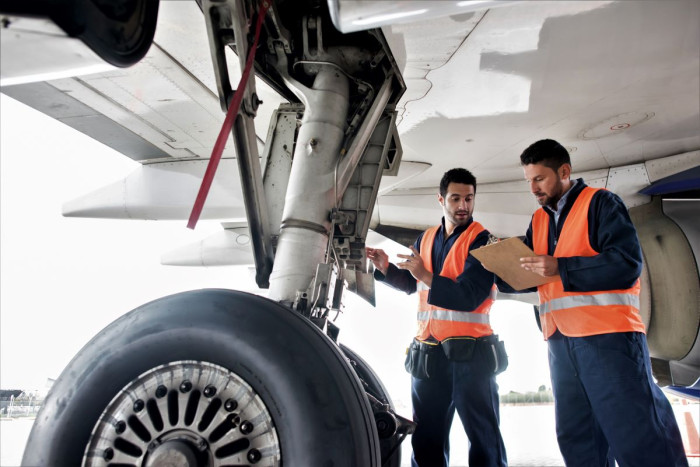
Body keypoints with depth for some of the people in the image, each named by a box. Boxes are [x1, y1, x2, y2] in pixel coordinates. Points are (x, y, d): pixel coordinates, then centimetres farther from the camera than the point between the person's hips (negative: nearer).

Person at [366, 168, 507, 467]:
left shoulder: (481, 241, -6)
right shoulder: (426, 239, 12)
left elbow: (470, 297, -17)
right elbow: (411, 284, 24)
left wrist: (426, 276, -24)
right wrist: (386, 269, 8)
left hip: (468, 352, -5)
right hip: (427, 352, 6)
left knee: (483, 436, 4)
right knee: (427, 437, 14)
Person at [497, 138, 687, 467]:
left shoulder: (600, 202, -3)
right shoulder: (539, 220, 16)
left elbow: (627, 263, -15)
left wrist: (560, 267, -19)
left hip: (608, 335, -7)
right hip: (560, 340, 7)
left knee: (638, 439, -1)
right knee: (577, 440, 14)